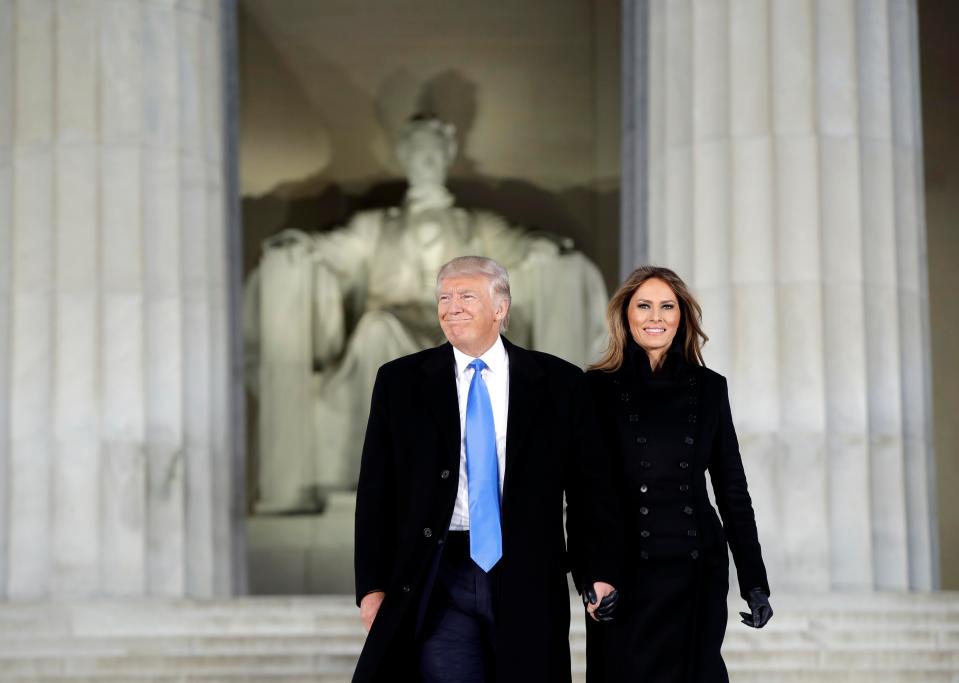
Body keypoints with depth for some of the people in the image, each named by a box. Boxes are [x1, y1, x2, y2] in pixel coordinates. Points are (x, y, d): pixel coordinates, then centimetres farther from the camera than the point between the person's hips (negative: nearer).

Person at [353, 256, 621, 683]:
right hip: (439, 580, 0)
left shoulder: (559, 383, 4)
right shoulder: (399, 382, 6)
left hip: (529, 583, 0)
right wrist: (372, 586, 0)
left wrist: (598, 573, -5)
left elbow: (589, 485, 4)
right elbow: (375, 492, 5)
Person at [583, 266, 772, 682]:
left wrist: (755, 581, 6)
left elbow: (732, 488, 10)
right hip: (625, 572, -2)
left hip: (698, 571, 2)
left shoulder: (708, 388, 8)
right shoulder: (598, 388, 2)